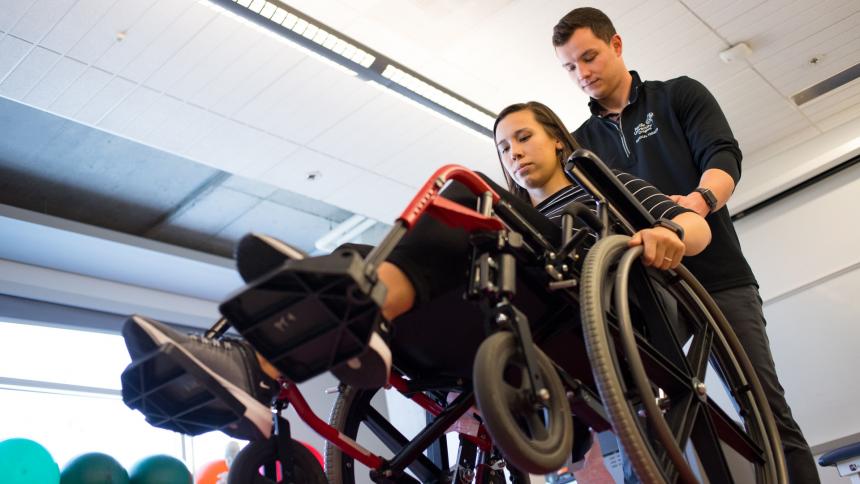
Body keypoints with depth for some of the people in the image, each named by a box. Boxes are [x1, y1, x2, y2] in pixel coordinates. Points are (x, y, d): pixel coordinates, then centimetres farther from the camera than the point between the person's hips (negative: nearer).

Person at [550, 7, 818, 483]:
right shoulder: (581, 143, 17)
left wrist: (698, 200, -30)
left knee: (765, 408, -7)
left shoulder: (679, 95, 9)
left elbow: (724, 157, -6)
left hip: (717, 278, -3)